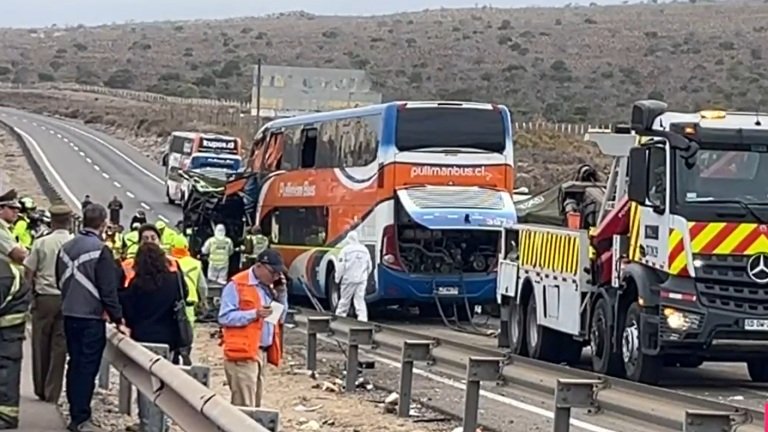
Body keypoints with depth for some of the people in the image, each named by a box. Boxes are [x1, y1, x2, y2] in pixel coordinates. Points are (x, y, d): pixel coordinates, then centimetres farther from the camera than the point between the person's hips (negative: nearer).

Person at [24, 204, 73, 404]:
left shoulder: (41, 243, -5)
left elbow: (28, 273, -2)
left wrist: (30, 291, 12)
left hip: (44, 298, 0)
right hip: (68, 299, 0)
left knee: (40, 345, 12)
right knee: (59, 347, 5)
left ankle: (41, 390, 20)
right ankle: (52, 393, 5)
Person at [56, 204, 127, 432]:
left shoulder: (67, 247, 6)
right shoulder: (100, 250, -15)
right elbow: (108, 290, -15)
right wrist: (118, 320, -9)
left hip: (69, 314, 7)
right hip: (91, 318, -7)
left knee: (75, 364, 13)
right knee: (87, 367, -3)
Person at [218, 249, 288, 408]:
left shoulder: (268, 286, 16)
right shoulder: (237, 285, -8)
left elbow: (281, 318, 18)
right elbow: (224, 317, -14)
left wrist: (281, 292, 5)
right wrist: (255, 314, -21)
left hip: (263, 352, 8)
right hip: (243, 353, -8)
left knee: (255, 405, 10)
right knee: (244, 406, -12)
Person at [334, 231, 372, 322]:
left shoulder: (346, 250, -7)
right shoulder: (364, 250, 8)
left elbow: (341, 266, -9)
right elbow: (370, 266, 15)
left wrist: (338, 278, 1)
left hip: (349, 279, -3)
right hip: (362, 279, 3)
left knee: (345, 299, 7)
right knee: (360, 300, 2)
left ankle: (339, 316, 16)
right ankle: (362, 318, -8)